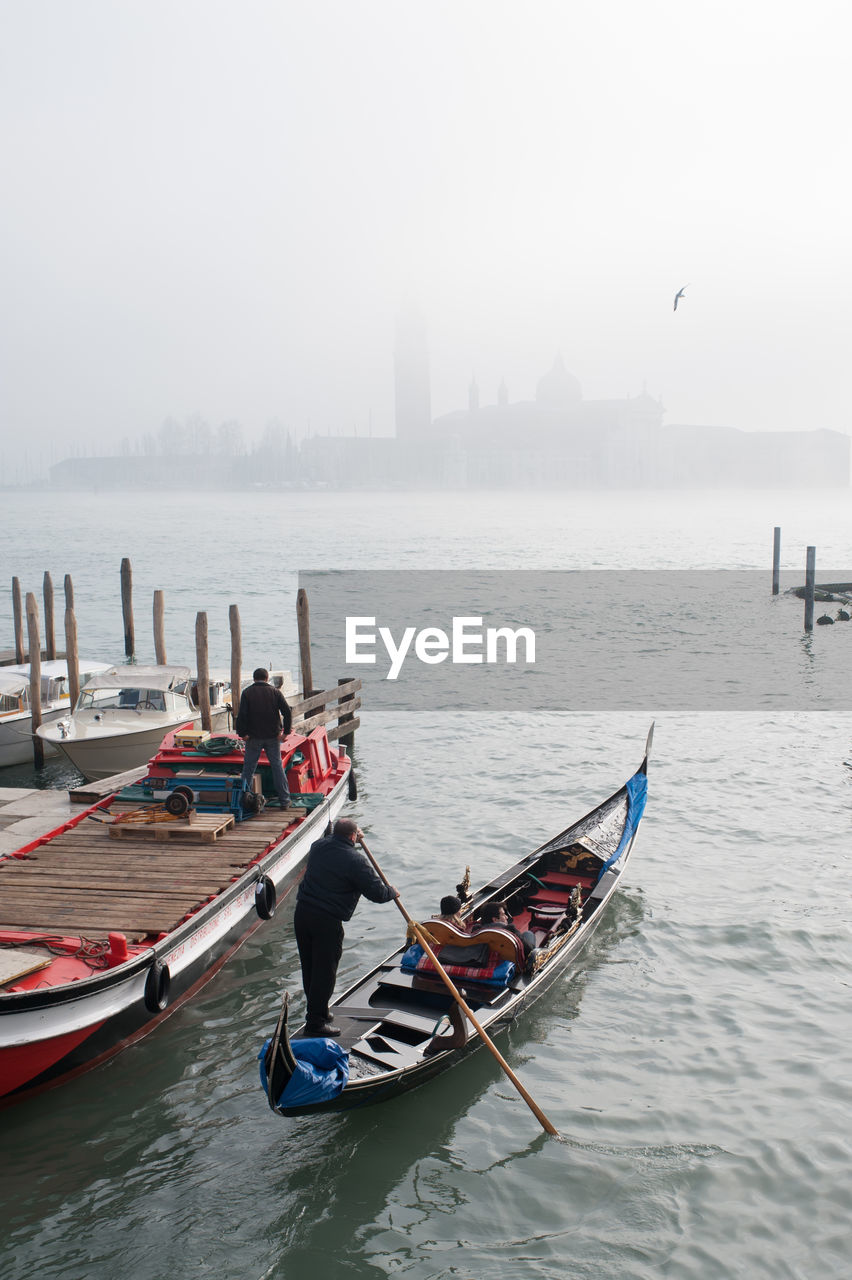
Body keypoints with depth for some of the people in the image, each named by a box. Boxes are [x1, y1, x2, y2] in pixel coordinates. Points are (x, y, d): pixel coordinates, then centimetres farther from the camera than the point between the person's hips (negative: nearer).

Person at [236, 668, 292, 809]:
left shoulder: (247, 693, -3)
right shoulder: (275, 692, 1)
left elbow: (241, 715, -12)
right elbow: (287, 712, -7)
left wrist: (242, 733, -6)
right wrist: (285, 731, -4)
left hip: (254, 737, -1)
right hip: (273, 737, 1)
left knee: (248, 767, 9)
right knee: (277, 766, 7)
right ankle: (284, 800, 7)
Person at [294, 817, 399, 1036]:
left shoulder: (318, 845, 5)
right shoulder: (355, 860, -16)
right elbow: (377, 893, -12)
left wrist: (350, 836, 39)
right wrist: (392, 891, 7)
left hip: (301, 913, 7)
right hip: (327, 920, -7)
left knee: (309, 966, 18)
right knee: (324, 971, 3)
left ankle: (317, 1010, 34)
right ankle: (316, 1022, 9)